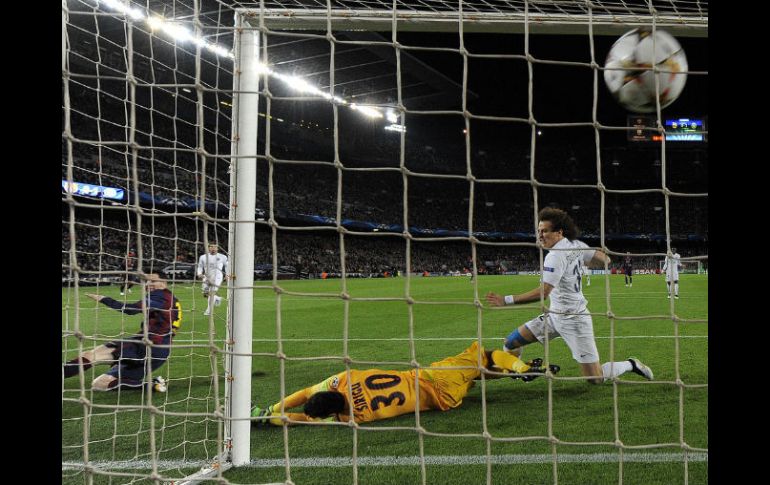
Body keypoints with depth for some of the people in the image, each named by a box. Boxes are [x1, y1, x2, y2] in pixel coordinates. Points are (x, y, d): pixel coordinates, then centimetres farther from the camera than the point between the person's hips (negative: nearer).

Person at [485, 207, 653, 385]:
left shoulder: (555, 256, -24)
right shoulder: (574, 244, 1)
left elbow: (543, 292, -30)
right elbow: (604, 260, 8)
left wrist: (506, 300, -31)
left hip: (573, 320, -9)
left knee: (595, 379, -2)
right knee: (511, 343, 4)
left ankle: (630, 365, 20)